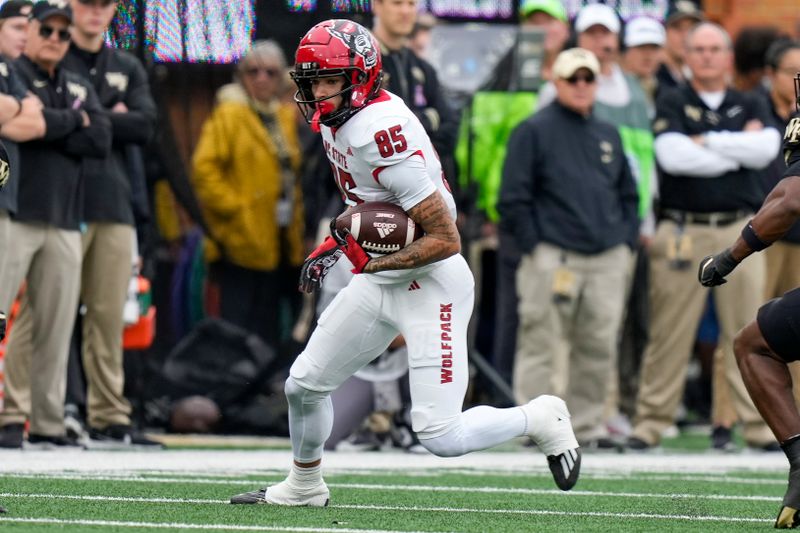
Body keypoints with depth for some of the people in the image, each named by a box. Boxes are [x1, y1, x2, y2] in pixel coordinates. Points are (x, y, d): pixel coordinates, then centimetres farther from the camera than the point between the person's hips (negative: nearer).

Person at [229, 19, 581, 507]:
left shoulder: (381, 134, -27)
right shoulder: (334, 122, 2)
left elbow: (446, 240, -26)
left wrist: (371, 264, -23)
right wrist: (337, 243, 9)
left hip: (431, 284, -9)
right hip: (379, 280, 9)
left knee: (441, 437, -12)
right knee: (304, 386, 12)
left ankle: (542, 419, 12)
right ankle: (304, 486, 36)